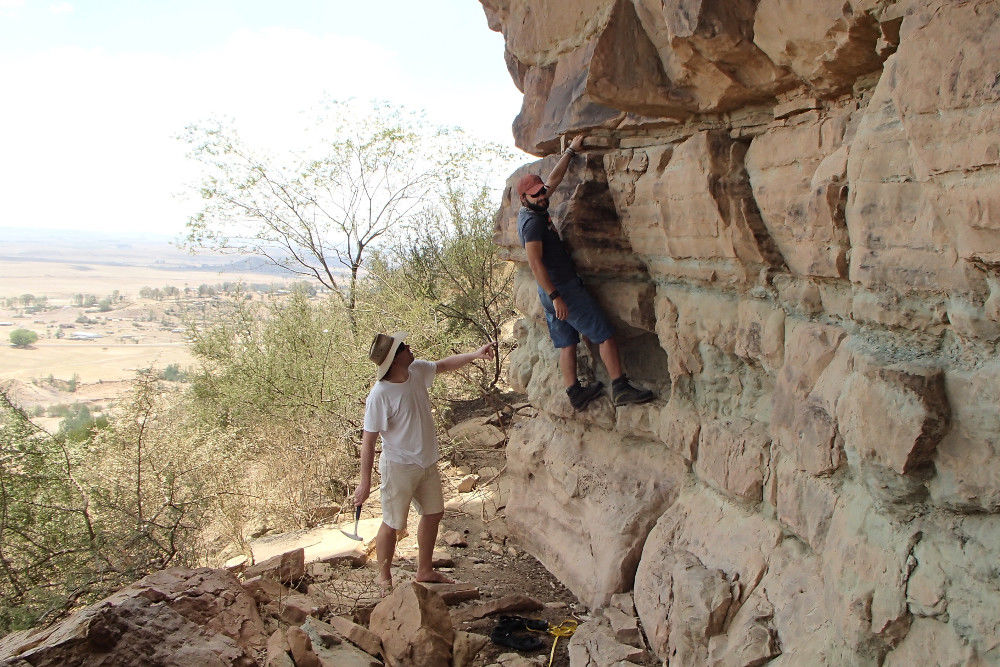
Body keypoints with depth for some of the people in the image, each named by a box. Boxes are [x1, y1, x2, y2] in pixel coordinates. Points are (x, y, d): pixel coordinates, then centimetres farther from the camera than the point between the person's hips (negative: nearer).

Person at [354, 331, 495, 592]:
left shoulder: (417, 370, -5)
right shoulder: (380, 395, -25)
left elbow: (444, 365, 18)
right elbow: (368, 440, -21)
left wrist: (474, 355, 7)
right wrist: (365, 482, -19)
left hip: (427, 462, 8)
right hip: (399, 466, -8)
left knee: (433, 513, 18)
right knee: (392, 524, 5)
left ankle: (424, 571, 35)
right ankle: (384, 578, 26)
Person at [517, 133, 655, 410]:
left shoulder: (533, 211, 10)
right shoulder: (532, 221, -18)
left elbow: (554, 179, 21)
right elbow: (535, 263, -24)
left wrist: (571, 151, 21)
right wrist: (555, 297, -26)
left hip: (552, 292, 10)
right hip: (563, 289, -10)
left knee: (567, 344, 12)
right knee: (605, 334, -5)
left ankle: (575, 394, 17)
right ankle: (620, 388, -5)